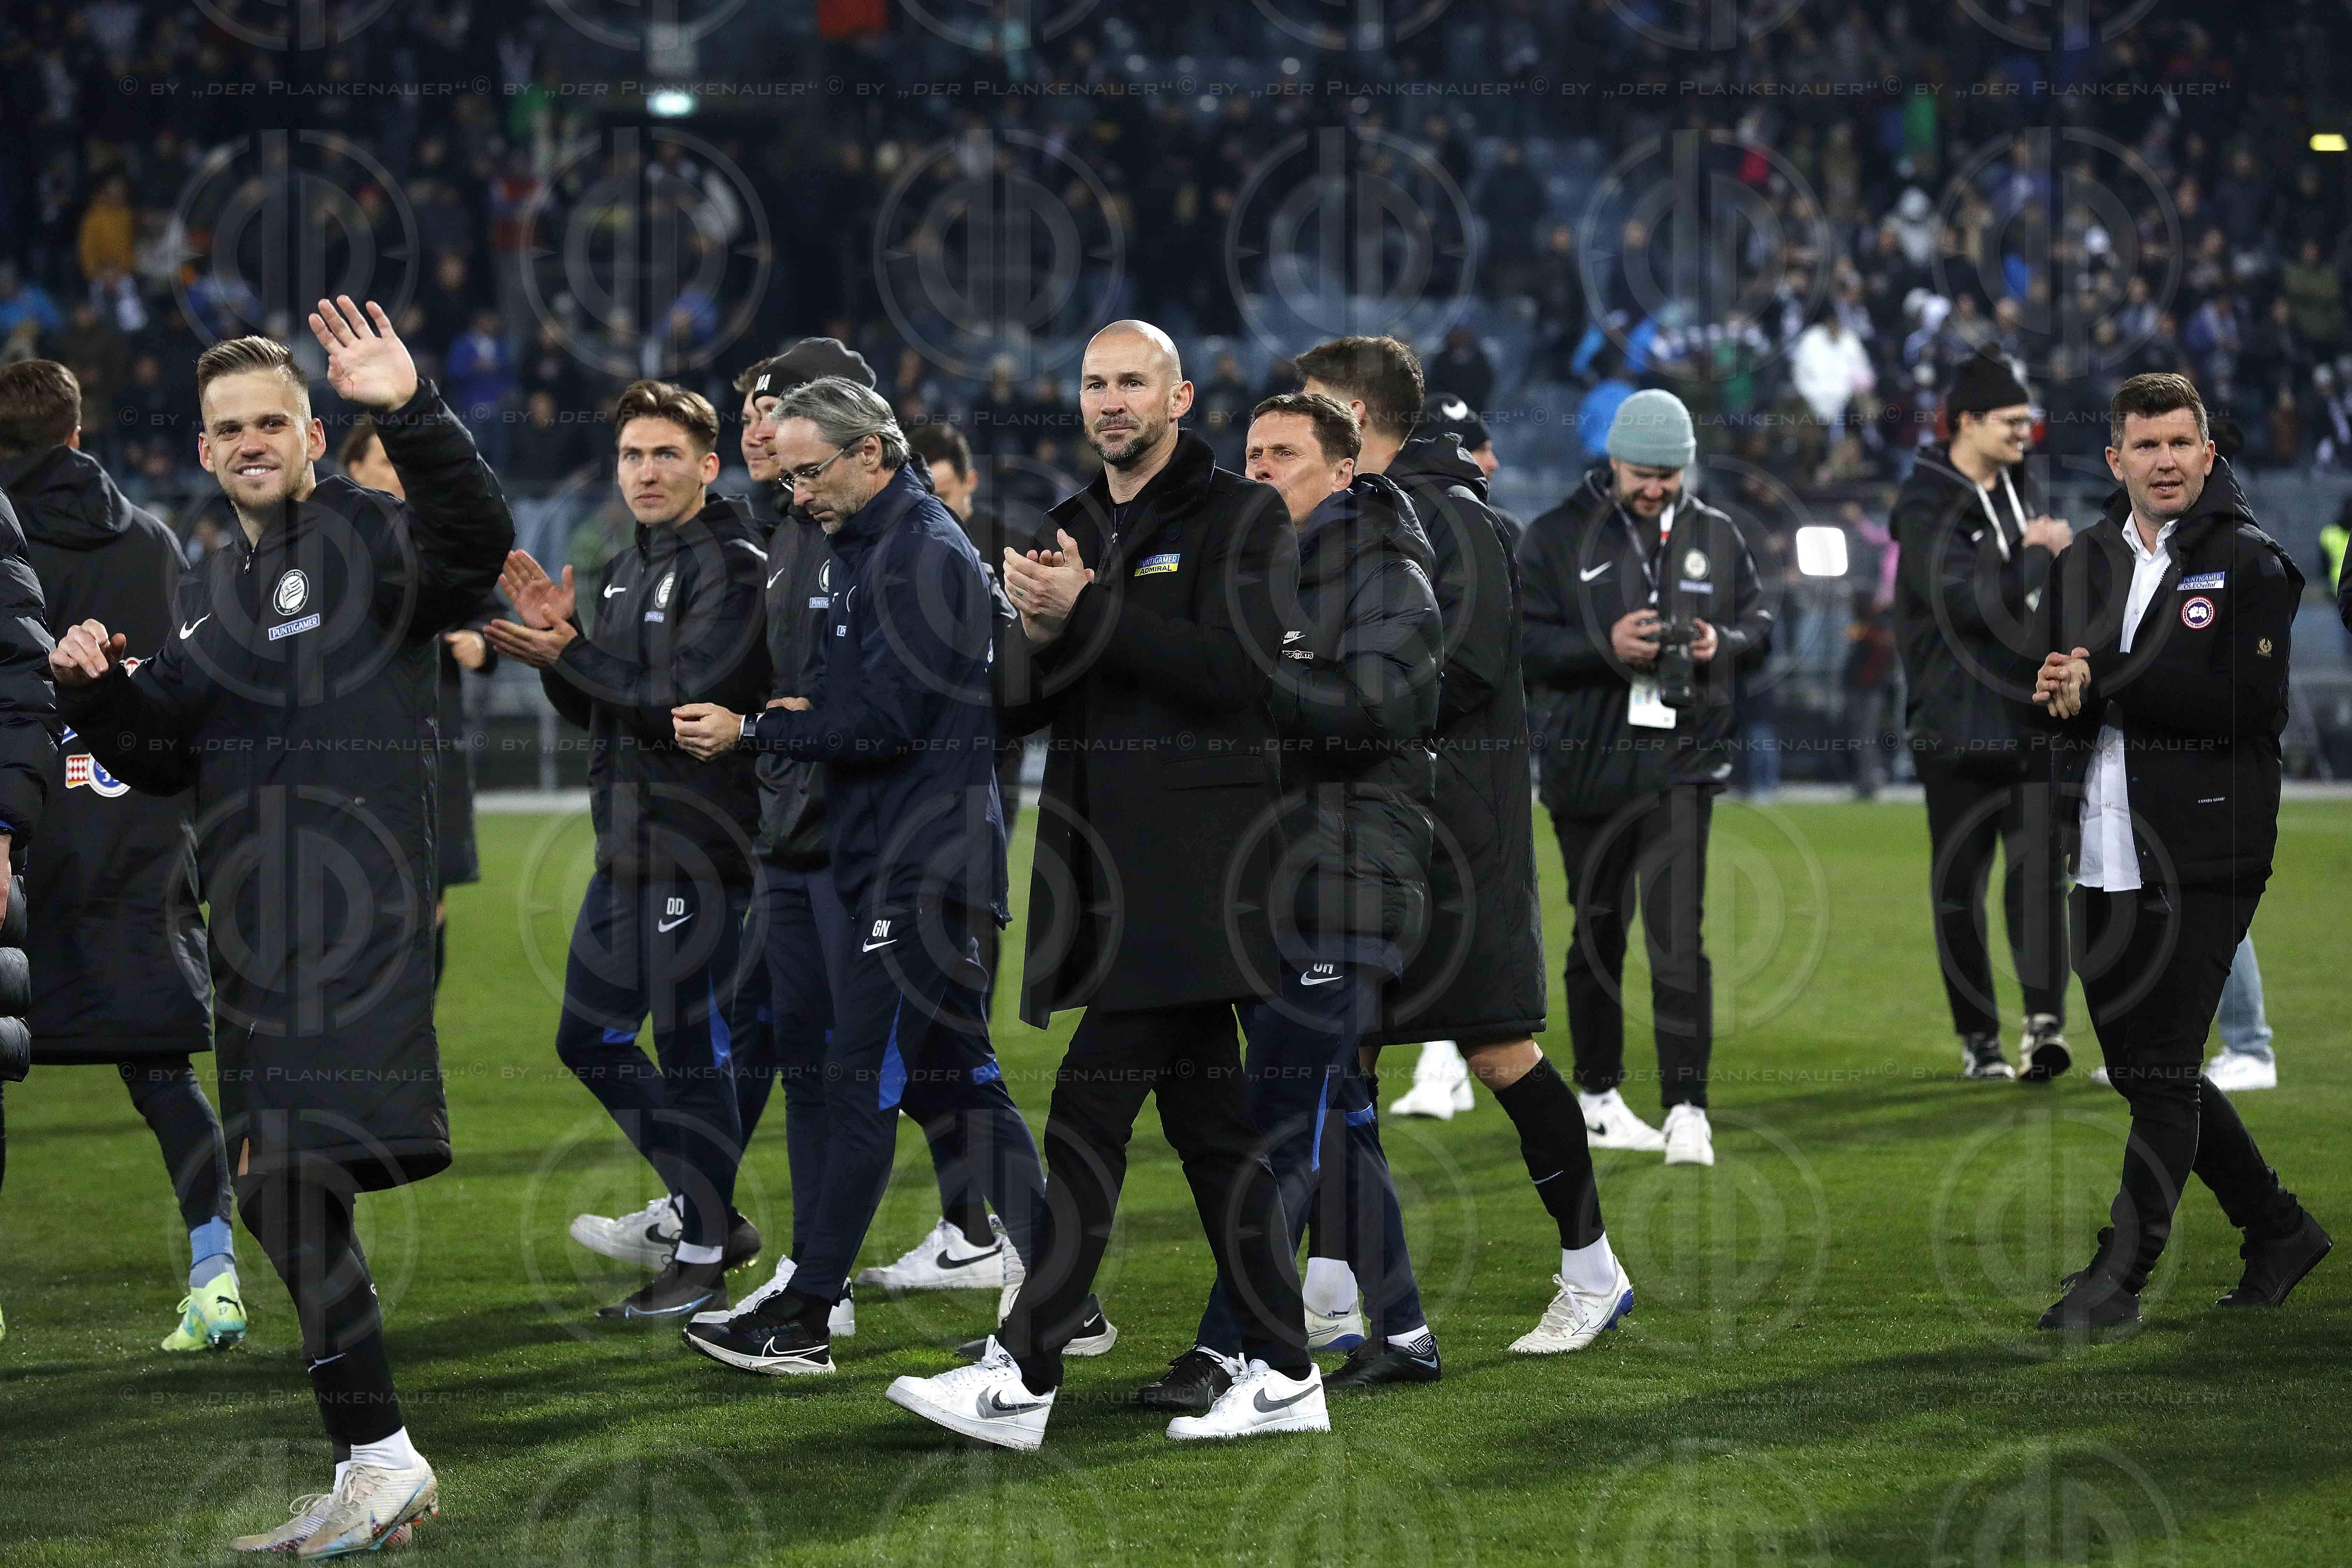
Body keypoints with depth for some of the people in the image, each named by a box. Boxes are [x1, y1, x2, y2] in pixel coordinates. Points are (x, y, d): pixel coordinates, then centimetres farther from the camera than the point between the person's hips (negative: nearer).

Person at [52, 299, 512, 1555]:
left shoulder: (371, 537, -3)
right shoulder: (207, 591, 21)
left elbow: (477, 544, -24)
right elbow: (160, 757, 23)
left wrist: (411, 414, -37)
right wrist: (98, 691, 2)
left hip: (354, 918, -9)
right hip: (253, 925, 9)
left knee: (289, 1173, -20)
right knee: (280, 1193, 9)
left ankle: (379, 1459, -18)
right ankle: (374, 1466, 17)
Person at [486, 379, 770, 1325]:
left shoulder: (733, 570, -11)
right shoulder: (624, 571, 17)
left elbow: (691, 702, -21)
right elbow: (592, 708, 19)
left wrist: (568, 657, -20)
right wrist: (556, 640, 1)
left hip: (701, 847, -9)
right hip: (626, 846, 9)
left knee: (691, 1050, -5)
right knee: (591, 1041, 13)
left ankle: (701, 1264, 3)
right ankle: (712, 1211, 24)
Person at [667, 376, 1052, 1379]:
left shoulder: (925, 556, -14)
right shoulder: (870, 550, 18)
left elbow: (887, 721, -20)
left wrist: (753, 732, -15)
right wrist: (767, 722, 9)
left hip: (922, 869, -10)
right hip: (900, 863, 10)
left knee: (862, 1081, -9)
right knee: (956, 1083, 11)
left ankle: (805, 1316, -8)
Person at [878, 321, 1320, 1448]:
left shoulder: (1243, 519, -3)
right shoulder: (1073, 530, 19)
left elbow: (1234, 669, -17)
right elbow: (1012, 703, 14)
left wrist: (1088, 614, -18)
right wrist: (1039, 630, -8)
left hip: (1190, 868, -8)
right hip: (1100, 868, 8)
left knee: (1090, 1112, -12)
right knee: (1206, 1117, 9)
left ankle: (1022, 1375, -13)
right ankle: (1281, 1374, 12)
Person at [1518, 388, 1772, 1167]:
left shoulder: (1716, 536, 9)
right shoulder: (1557, 537, 1)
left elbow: (1759, 620, 15)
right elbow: (1523, 642, -4)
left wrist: (1724, 643, -7)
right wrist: (1606, 647, -19)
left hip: (1683, 760, 0)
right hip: (1588, 761, 0)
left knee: (1678, 937, -10)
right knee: (1598, 933, 10)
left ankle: (1686, 1108, -13)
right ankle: (1598, 1096, 23)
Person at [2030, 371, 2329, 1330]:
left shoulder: (2249, 565, -7)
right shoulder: (2086, 562, 14)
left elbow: (2253, 705, -17)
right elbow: (2060, 692, 19)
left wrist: (2104, 684, -18)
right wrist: (2060, 694, -7)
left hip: (2200, 861, -7)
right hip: (2103, 858, 7)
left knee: (2164, 1073, -5)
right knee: (2141, 1069, 13)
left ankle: (2120, 1275, -1)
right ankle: (2278, 1230, 27)